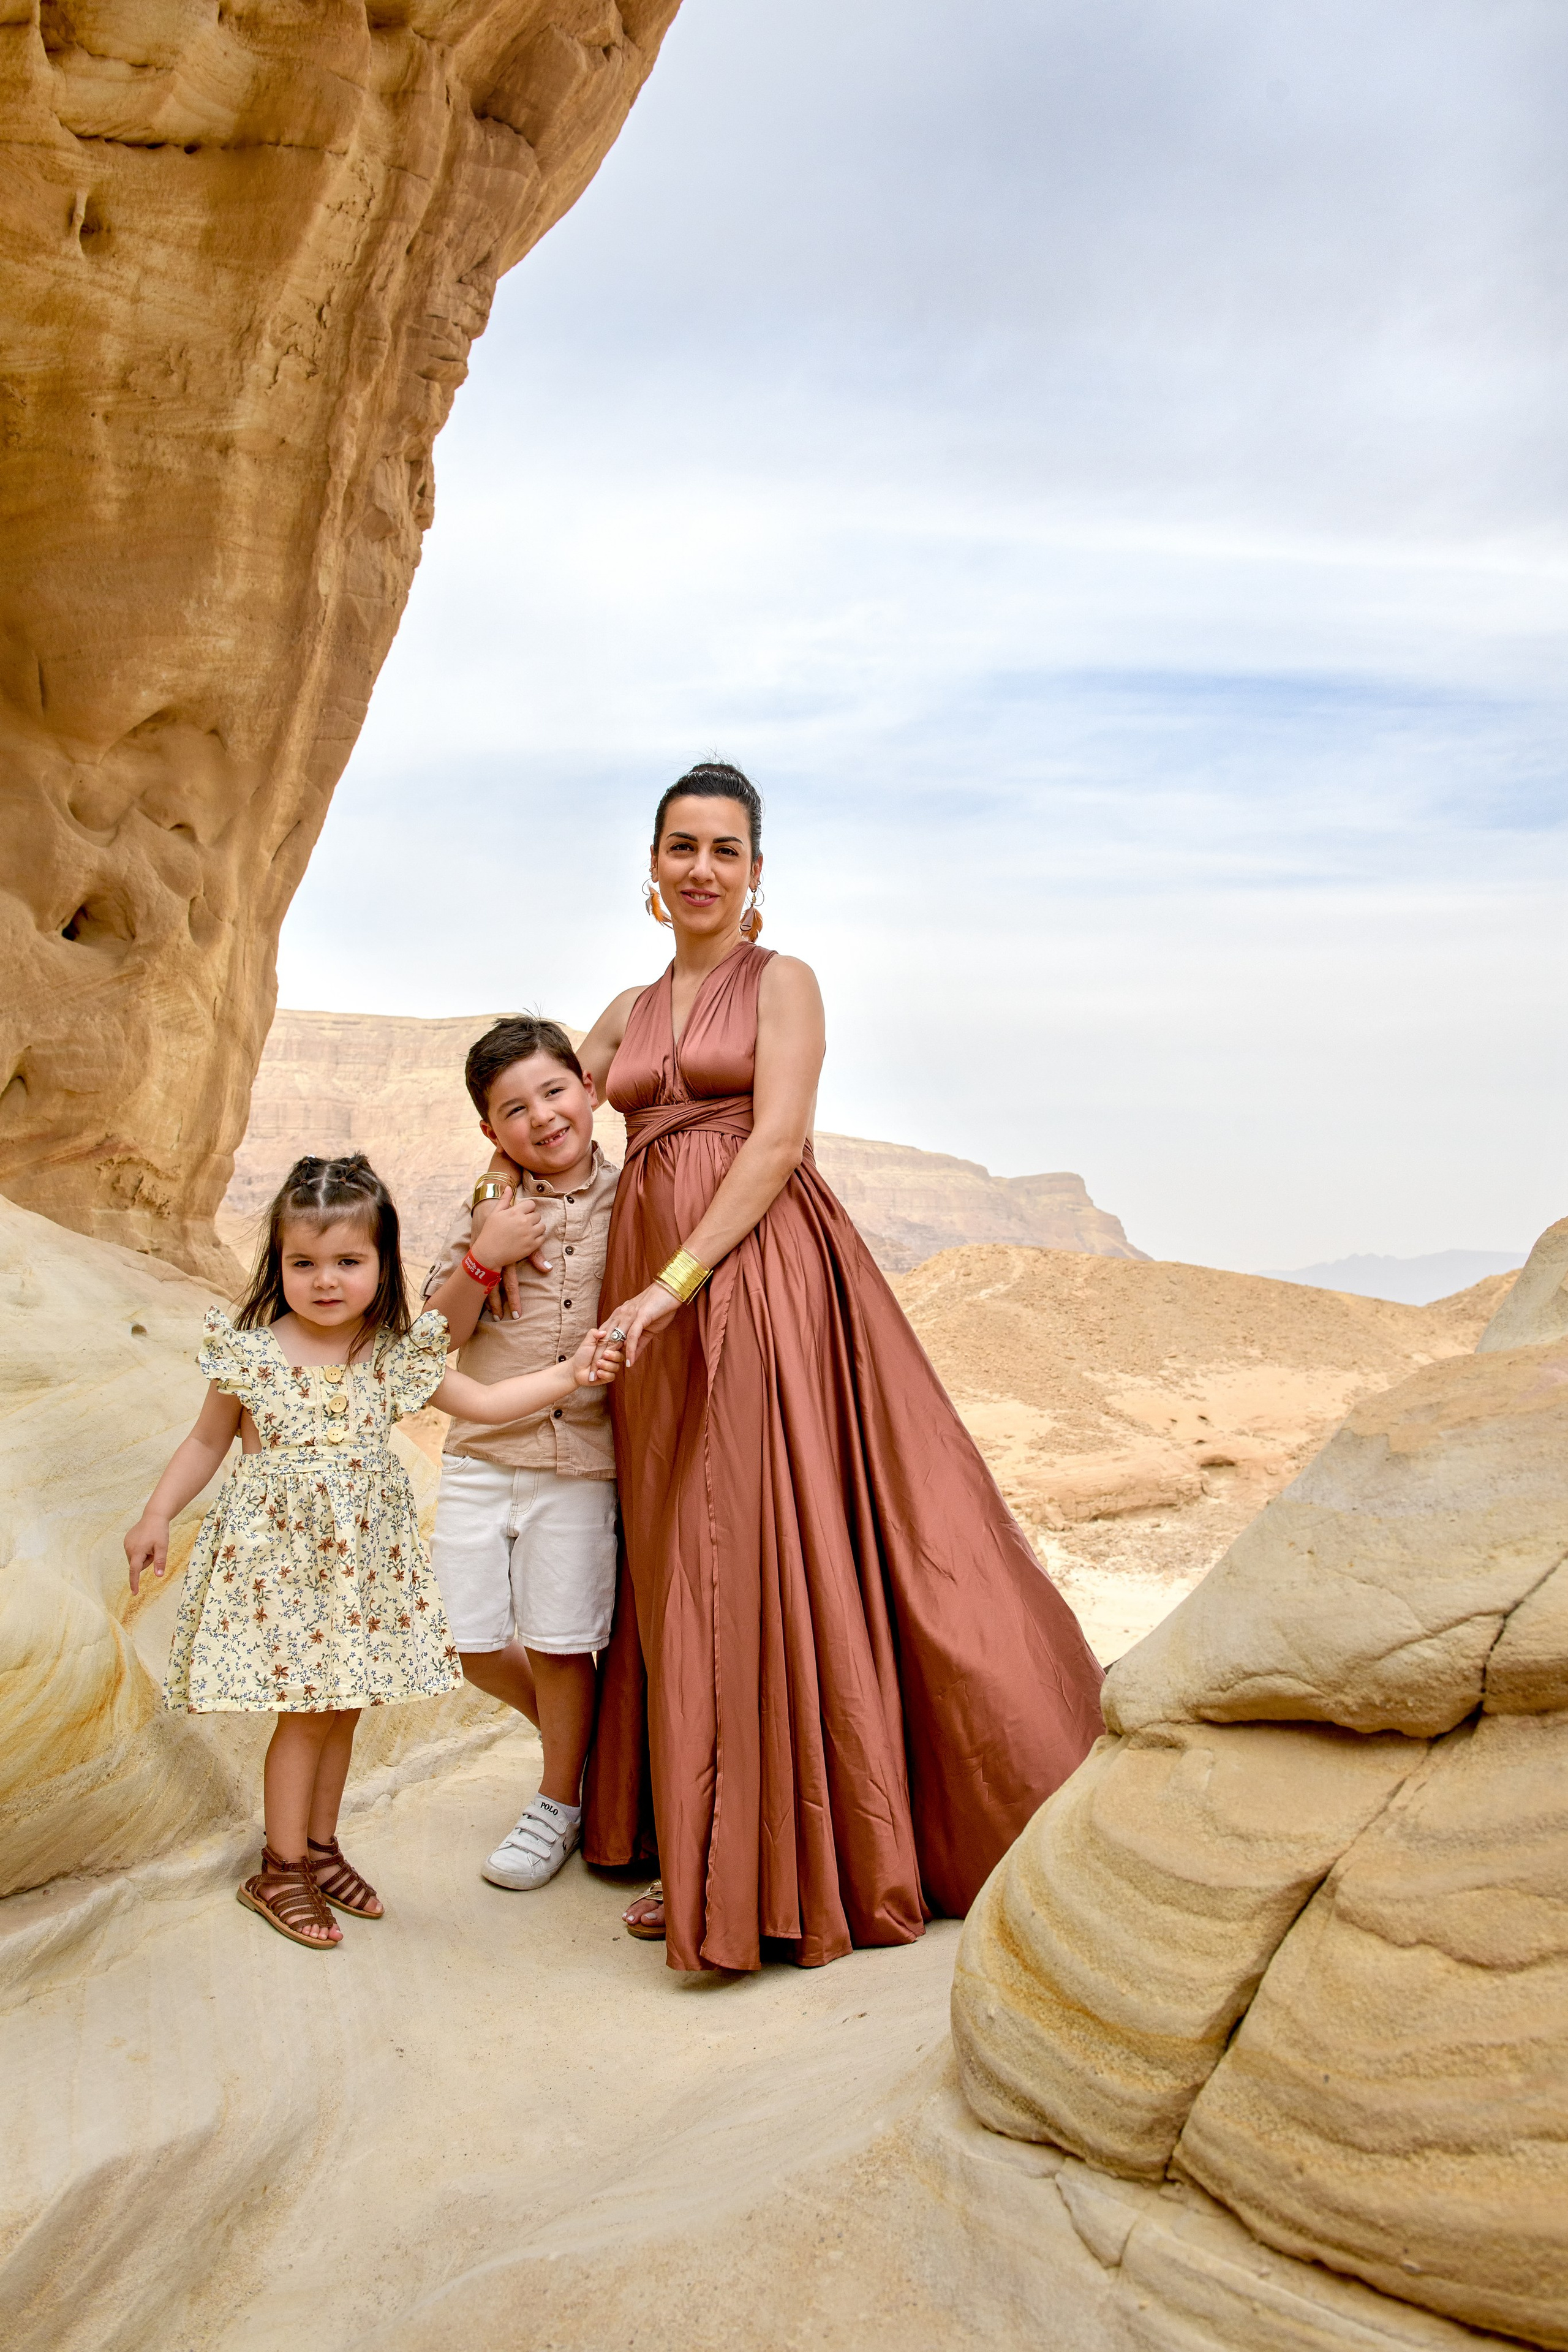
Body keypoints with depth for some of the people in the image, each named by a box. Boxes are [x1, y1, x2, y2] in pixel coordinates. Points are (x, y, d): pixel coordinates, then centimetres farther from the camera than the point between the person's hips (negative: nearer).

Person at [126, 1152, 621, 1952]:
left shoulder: (399, 1355, -2)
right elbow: (207, 1441, 3)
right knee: (304, 1713, -1)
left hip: (362, 1555, 3)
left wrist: (568, 1374, -3)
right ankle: (281, 1869, 16)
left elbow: (482, 1402, 6)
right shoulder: (252, 1352, -9)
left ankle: (319, 1846, 30)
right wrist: (155, 1518, 0)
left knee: (344, 1706, 11)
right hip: (279, 1556, -3)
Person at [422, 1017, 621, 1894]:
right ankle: (575, 1730, 39)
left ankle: (562, 1800, 28)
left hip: (583, 1459, -3)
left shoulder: (632, 1201, -2)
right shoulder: (489, 1207, 2)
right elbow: (438, 1337, 0)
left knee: (558, 1643, 5)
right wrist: (485, 1260, -14)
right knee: (469, 1640, 10)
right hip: (482, 1452, 3)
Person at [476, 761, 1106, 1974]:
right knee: (686, 1562, 8)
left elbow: (777, 1144, -10)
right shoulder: (630, 1011, 18)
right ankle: (710, 1847, 20)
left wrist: (671, 1285, -17)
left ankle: (800, 1857, 5)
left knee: (788, 1546, -6)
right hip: (654, 1301, 6)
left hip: (764, 1277, -6)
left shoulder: (784, 982, 2)